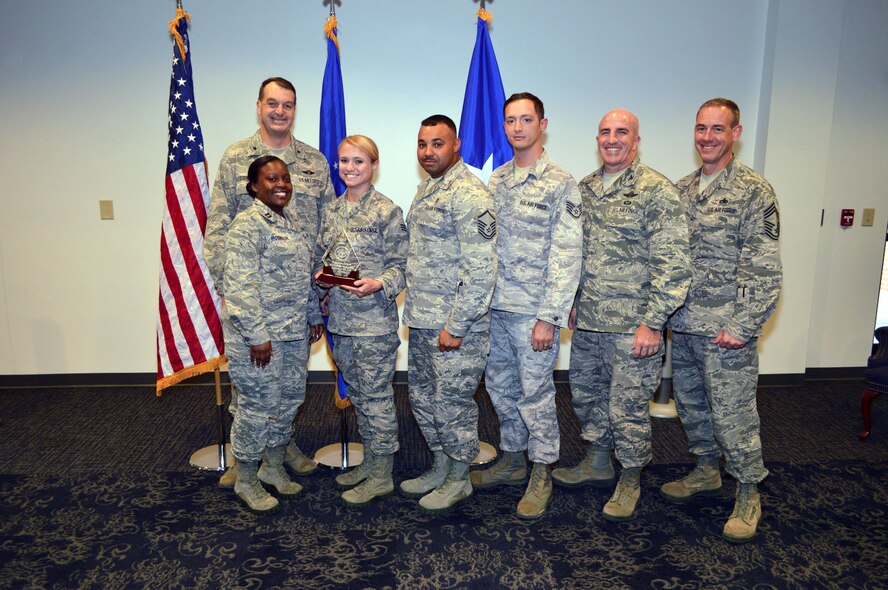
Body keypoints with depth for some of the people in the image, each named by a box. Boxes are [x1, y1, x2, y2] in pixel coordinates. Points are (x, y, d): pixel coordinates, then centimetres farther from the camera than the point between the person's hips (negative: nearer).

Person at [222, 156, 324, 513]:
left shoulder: (292, 223, 14)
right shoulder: (247, 224, -13)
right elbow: (240, 285, -20)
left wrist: (314, 317, 18)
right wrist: (256, 335, -22)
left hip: (295, 334, 8)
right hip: (259, 335, -8)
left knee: (289, 402, 16)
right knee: (258, 407, 3)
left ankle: (274, 467, 35)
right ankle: (245, 480, 22)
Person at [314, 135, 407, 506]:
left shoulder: (387, 211, -8)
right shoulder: (331, 211, 11)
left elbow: (400, 265, -9)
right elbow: (321, 256, 19)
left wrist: (378, 285, -26)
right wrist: (321, 276, -2)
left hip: (374, 320, -7)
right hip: (340, 318, 7)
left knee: (376, 395, 1)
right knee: (357, 392, 17)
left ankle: (382, 476, 15)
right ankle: (369, 462, 33)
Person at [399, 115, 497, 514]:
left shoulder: (469, 195, -16)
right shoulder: (426, 189, 14)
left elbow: (480, 270, -21)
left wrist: (456, 327, -20)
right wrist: (413, 310, 18)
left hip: (454, 324, -9)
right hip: (421, 320, 10)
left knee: (453, 402, 3)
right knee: (423, 397, 18)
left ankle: (458, 479, 23)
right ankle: (440, 467, 36)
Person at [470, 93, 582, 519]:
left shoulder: (560, 184, -7)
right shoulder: (496, 181, 12)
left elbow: (566, 257, -12)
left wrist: (548, 317, -17)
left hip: (532, 311, -6)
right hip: (495, 307, 7)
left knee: (535, 392, 3)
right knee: (499, 387, 15)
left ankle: (542, 474, 21)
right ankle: (512, 460, 34)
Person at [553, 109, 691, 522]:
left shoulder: (656, 190, -11)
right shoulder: (585, 188, 10)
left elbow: (673, 263, -14)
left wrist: (653, 322, -17)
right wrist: (574, 302, 15)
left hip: (631, 326, -7)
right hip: (587, 322, 7)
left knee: (627, 408, 4)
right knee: (586, 394, 20)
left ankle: (630, 480, 27)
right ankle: (597, 463, 41)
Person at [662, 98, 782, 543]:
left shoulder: (753, 190, -8)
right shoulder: (681, 189, 11)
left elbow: (765, 268, -12)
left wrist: (743, 327, -16)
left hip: (725, 329, -6)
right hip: (682, 325, 6)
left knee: (732, 414, 1)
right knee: (690, 404, 17)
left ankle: (748, 494, 20)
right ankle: (706, 471, 37)